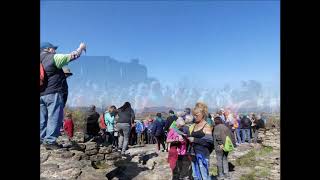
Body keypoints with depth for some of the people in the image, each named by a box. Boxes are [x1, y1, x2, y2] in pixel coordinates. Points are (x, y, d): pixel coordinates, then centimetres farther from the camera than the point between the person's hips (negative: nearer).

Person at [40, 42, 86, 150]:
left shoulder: (42, 60, 17)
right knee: (54, 118, -6)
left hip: (42, 94, 9)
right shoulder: (53, 58, -6)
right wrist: (81, 47, 11)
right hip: (53, 93, -8)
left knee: (43, 119, 12)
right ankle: (50, 141, -7)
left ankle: (42, 140, 17)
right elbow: (73, 56, -4)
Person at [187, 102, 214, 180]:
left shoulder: (206, 126, -7)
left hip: (203, 154, -6)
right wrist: (187, 137, 2)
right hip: (194, 154, 6)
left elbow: (209, 141, -17)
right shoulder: (193, 125, 10)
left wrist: (195, 140, -17)